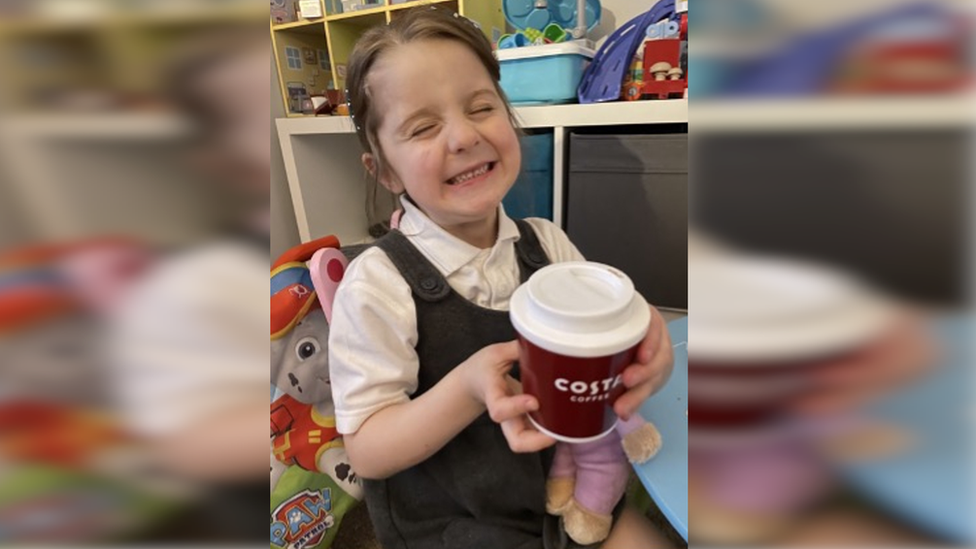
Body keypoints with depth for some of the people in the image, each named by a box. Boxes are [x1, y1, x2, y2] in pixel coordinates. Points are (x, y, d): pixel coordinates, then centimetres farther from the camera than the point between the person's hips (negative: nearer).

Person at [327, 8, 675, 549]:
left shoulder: (547, 243, -10)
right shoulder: (377, 283, -22)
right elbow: (366, 451, -17)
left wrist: (643, 351, -24)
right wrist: (469, 390, -34)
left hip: (566, 481, 4)